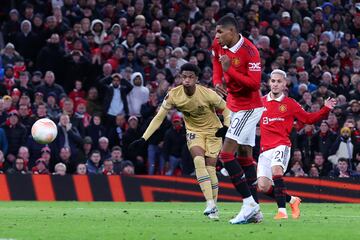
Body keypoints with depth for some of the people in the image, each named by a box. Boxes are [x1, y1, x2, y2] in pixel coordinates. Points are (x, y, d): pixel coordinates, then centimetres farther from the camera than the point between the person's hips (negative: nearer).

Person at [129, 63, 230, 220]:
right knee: (199, 161, -24)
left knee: (210, 168, -10)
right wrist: (143, 139, -19)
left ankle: (214, 205, 8)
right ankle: (210, 205, -30)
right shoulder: (173, 95, -16)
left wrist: (226, 126, -26)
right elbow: (159, 118, -11)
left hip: (213, 131, -1)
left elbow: (226, 110, -8)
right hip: (193, 131, 1)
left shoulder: (207, 94, -23)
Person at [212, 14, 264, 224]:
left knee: (226, 154, -16)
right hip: (234, 106, 9)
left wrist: (230, 70, -28)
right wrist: (217, 81, 4)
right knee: (244, 156, 10)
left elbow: (255, 83, -26)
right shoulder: (219, 46, 0)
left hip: (249, 108, -9)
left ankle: (249, 203, -13)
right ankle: (255, 210, 15)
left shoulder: (250, 51, -23)